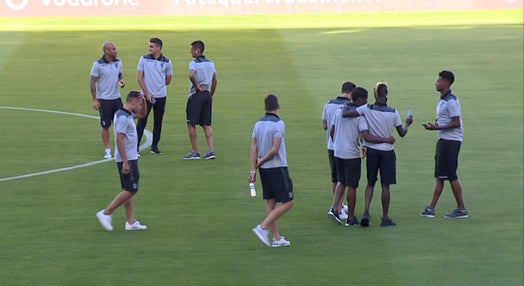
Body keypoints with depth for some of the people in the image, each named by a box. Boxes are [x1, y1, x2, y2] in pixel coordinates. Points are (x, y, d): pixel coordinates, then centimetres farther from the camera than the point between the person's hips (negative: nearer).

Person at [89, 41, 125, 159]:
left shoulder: (118, 62, 3)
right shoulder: (98, 64, -13)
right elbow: (92, 82, -9)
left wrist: (121, 80, -5)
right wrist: (94, 100, -12)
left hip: (116, 97, 5)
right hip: (104, 99, -5)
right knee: (106, 126, 2)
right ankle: (107, 150, 13)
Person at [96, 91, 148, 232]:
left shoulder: (128, 114, 11)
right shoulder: (123, 118, -18)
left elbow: (142, 114, 31)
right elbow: (119, 140, -23)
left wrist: (144, 101, 10)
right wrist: (125, 162, -25)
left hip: (130, 158, 10)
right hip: (127, 159, -10)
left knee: (129, 190, 11)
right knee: (131, 190, -8)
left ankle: (130, 222, 14)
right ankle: (106, 213, -4)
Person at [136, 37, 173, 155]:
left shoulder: (167, 62, 1)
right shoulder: (144, 59, -1)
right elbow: (140, 78, -2)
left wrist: (158, 85, 11)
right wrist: (147, 93, -8)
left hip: (161, 96, 2)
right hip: (147, 95, -2)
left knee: (158, 122, 7)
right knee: (142, 121, -4)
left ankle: (154, 146, 18)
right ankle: (136, 147, 0)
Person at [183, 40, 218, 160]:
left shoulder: (194, 63, -10)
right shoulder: (210, 63, 12)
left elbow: (191, 75, -31)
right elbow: (215, 81, 15)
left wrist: (197, 86, -16)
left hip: (196, 95, -7)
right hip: (207, 94, 7)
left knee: (191, 124, 2)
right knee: (207, 124, 10)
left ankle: (195, 152, 4)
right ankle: (211, 150, 0)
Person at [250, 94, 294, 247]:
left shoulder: (259, 124, 6)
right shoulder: (278, 123, -13)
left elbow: (254, 147, 3)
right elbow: (275, 149, -17)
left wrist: (254, 169, 4)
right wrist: (261, 162, -5)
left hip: (264, 169, 7)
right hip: (277, 168, -7)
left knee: (270, 202, 11)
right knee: (287, 202, -1)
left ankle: (276, 237, 13)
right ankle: (263, 228, -11)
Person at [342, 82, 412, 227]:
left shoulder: (367, 109, -9)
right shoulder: (393, 112, -8)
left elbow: (345, 114, -16)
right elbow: (402, 133, 2)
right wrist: (407, 124, 22)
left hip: (371, 150, 1)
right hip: (387, 151, -1)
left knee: (370, 183, 14)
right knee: (385, 186, 5)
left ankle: (366, 212, -2)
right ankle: (385, 218, 10)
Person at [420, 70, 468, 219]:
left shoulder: (451, 101, -16)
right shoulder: (443, 100, 15)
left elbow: (456, 123, -21)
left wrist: (437, 127, -20)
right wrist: (436, 124, 8)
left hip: (451, 141, -10)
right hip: (443, 140, 10)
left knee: (451, 175, -6)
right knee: (440, 175, 10)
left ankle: (461, 209, 1)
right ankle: (431, 208, 12)